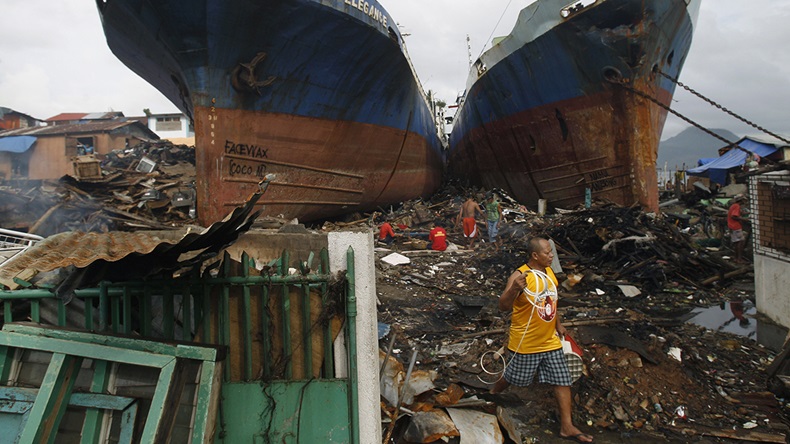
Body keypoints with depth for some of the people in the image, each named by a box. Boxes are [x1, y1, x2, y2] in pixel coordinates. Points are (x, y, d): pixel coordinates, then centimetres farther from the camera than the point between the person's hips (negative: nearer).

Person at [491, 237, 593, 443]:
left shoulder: (549, 272, 0)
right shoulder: (519, 276, -23)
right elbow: (503, 306, -31)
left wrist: (558, 324, 23)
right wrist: (514, 289, -49)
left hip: (550, 341, 6)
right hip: (525, 343, -6)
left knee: (562, 381, 6)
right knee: (512, 377, 13)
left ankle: (567, 426, 17)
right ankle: (492, 394, 43)